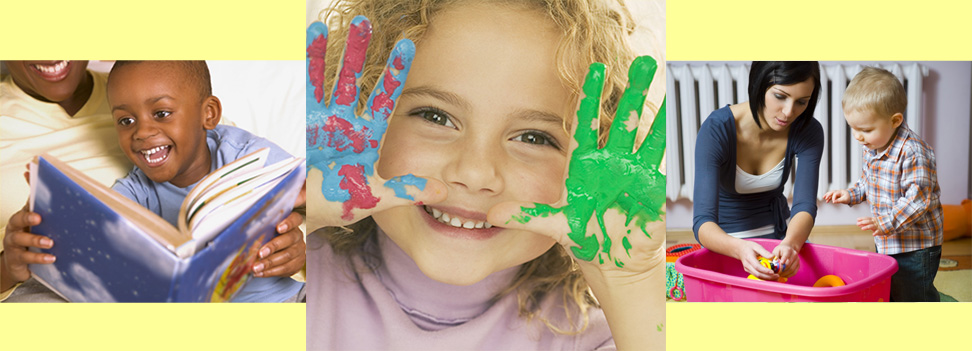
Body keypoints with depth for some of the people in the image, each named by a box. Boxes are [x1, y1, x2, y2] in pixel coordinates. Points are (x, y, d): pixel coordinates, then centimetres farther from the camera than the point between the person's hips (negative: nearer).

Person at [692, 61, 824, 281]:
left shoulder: (808, 131, -15)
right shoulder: (716, 129, -27)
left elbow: (805, 205, -21)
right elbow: (703, 222, -33)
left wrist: (790, 244, -45)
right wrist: (739, 249, -55)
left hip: (779, 233, 3)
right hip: (725, 240, -3)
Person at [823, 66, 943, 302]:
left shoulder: (913, 153, -26)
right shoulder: (872, 147, 2)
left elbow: (918, 197, -28)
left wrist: (886, 223, -34)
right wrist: (851, 194, 3)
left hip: (915, 247, -8)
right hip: (886, 243, 8)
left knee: (914, 297, 2)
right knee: (887, 295, 20)